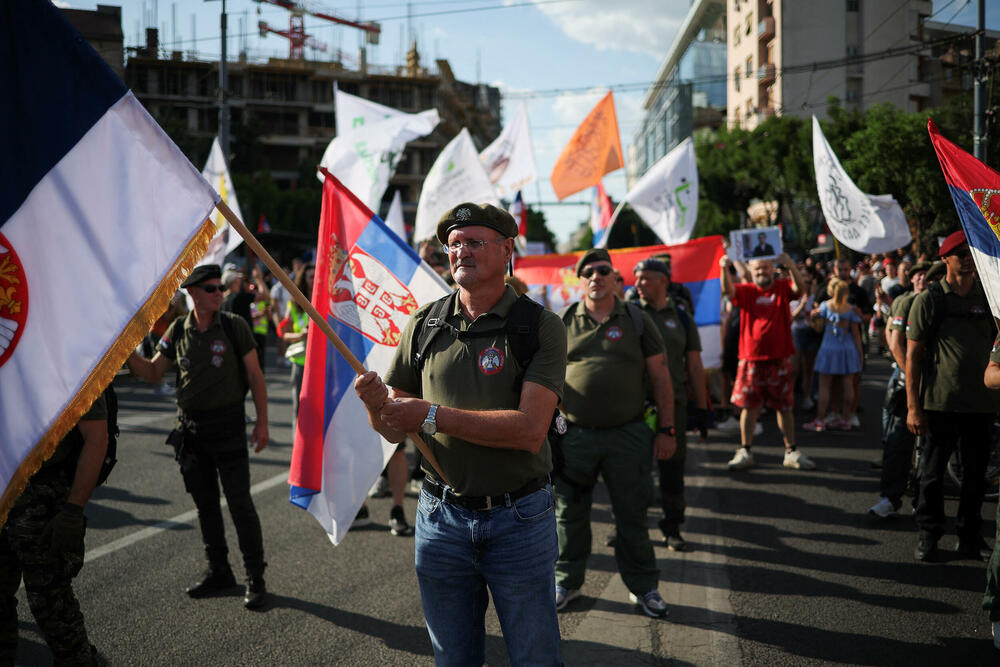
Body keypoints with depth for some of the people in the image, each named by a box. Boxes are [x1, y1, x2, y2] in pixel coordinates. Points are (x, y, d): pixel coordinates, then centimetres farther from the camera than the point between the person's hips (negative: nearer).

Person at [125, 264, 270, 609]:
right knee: (205, 503, 12)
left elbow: (255, 376, -2)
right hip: (190, 426, 4)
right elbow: (153, 372, 11)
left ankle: (255, 579, 4)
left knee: (240, 503, -4)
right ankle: (219, 572, 26)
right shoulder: (178, 331, 4)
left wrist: (262, 422, -6)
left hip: (228, 425, -4)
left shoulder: (234, 326, -5)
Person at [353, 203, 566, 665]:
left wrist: (433, 415, -22)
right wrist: (376, 405, -19)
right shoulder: (424, 324, 1)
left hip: (519, 520, -3)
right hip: (442, 518, 3)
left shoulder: (540, 326, -9)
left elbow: (530, 430, -21)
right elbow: (393, 431, 4)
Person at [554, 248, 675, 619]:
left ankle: (643, 586, 21)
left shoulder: (637, 320, 4)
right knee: (569, 513, 10)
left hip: (628, 435, -1)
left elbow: (660, 377, 5)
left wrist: (666, 430, 0)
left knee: (632, 515, 6)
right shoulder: (563, 323, 5)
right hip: (574, 433, 1)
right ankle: (567, 581, 27)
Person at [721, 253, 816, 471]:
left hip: (779, 359, 0)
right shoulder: (746, 291, 3)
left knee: (784, 406, 9)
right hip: (751, 359, 0)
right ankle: (745, 451, 11)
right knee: (748, 406, 3)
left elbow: (799, 288, -16)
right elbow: (728, 290, -15)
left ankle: (791, 452, 17)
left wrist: (791, 266, -35)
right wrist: (725, 270, -34)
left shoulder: (782, 288, 3)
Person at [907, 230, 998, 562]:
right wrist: (913, 406, -8)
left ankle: (970, 535, 23)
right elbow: (912, 355, -2)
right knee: (933, 472, 4)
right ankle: (929, 535, 18)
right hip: (939, 401, -3)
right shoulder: (928, 300, -1)